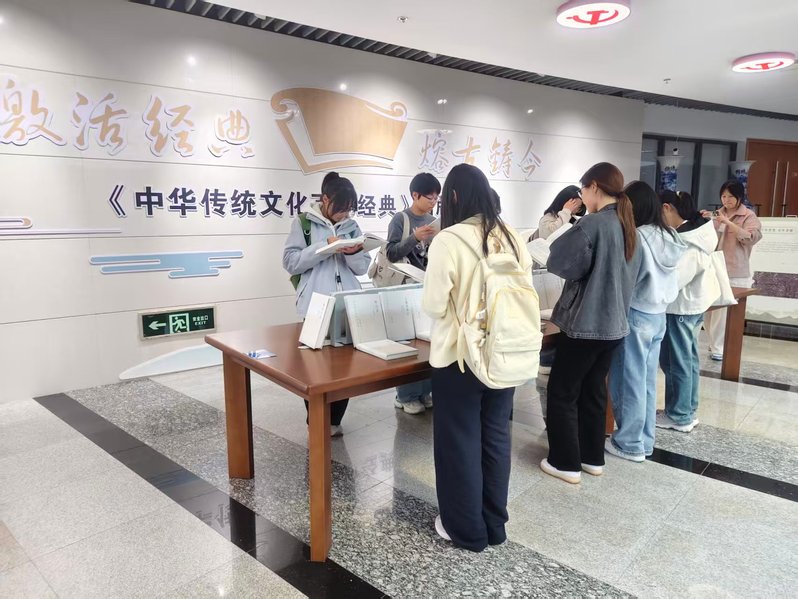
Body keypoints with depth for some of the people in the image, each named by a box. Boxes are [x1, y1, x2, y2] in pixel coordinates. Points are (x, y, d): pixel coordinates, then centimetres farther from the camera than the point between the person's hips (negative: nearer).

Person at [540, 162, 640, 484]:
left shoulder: (592, 223, -18)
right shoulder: (628, 227, 9)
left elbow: (559, 262, -17)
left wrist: (567, 235, 1)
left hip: (585, 324, -8)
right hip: (614, 324, 8)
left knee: (562, 393, 5)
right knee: (593, 391, 19)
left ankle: (566, 463, 14)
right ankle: (592, 457, 29)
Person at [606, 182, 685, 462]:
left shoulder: (637, 237, -18)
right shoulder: (668, 235, 7)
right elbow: (656, 277, 11)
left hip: (636, 315, -8)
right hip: (658, 314, 8)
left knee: (629, 380, 4)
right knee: (647, 380, 15)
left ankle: (630, 443, 15)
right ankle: (645, 440, 25)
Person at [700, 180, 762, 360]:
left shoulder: (749, 216, 0)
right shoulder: (718, 214, 13)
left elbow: (751, 237, -14)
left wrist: (728, 223, -21)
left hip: (734, 272, -4)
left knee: (723, 311, -8)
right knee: (707, 308, 3)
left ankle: (719, 347, 2)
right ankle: (716, 342, 21)